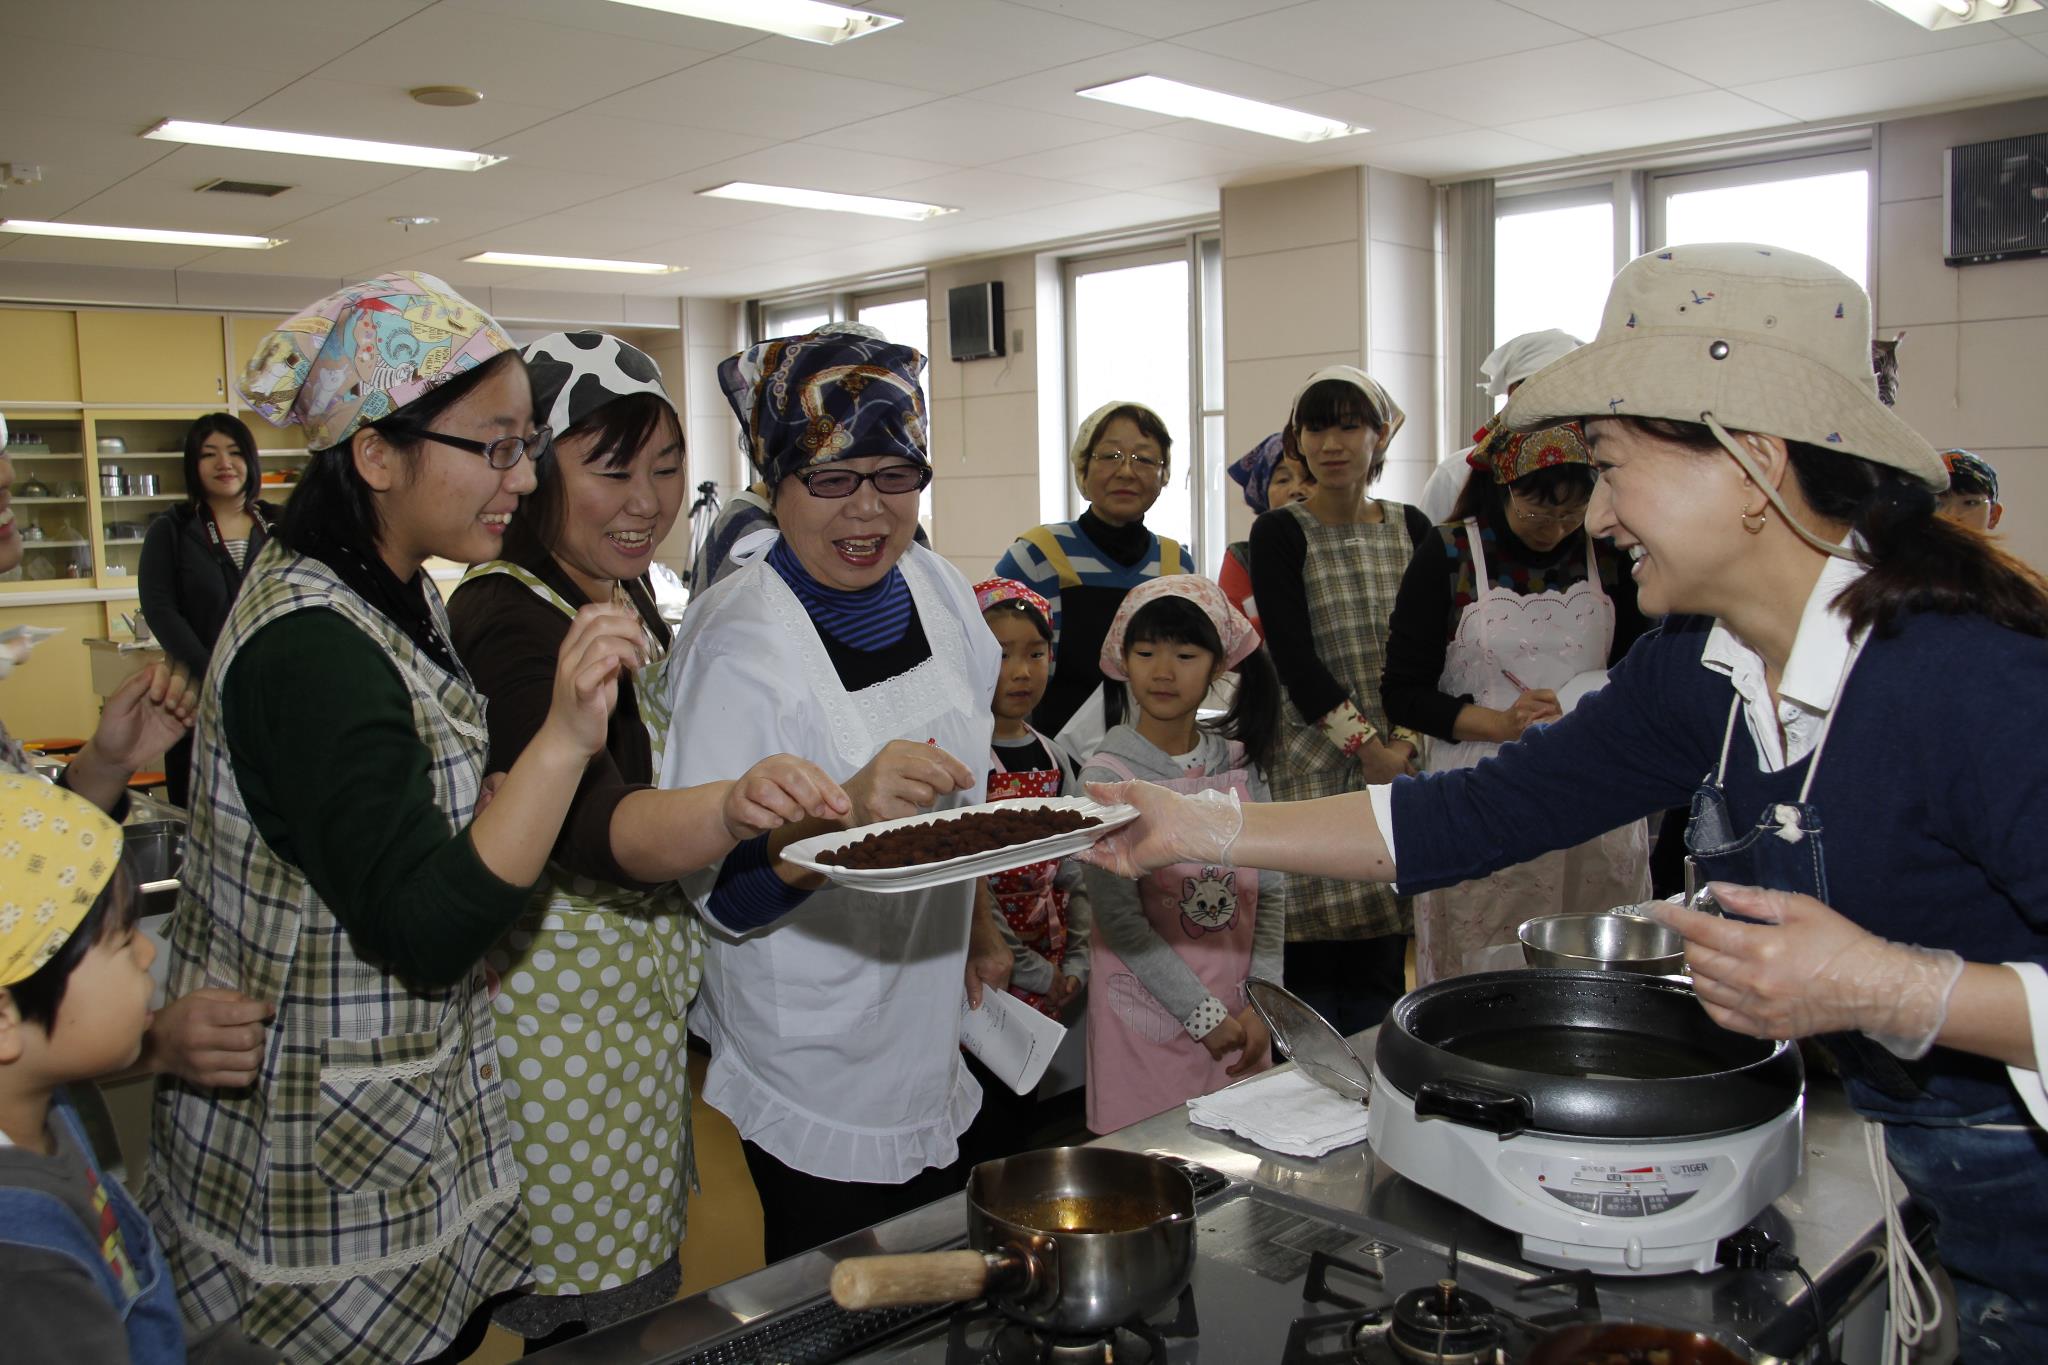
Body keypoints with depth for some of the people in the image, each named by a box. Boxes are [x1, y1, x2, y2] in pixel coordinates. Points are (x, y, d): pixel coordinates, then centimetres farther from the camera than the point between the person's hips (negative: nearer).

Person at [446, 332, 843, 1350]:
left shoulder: (624, 590, 7)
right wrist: (732, 808, -54)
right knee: (602, 1325, 2)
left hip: (638, 994, 9)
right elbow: (593, 828, -37)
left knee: (645, 1281, 20)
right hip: (563, 1013, -9)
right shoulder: (506, 622, -22)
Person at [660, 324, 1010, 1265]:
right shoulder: (736, 637, -22)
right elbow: (720, 893, -23)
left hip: (928, 1042, 7)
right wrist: (848, 809, -40)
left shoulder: (931, 586, -2)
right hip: (814, 1074, -6)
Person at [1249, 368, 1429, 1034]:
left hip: (1398, 762, 4)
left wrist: (1405, 741, -7)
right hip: (1311, 763, -3)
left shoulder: (1411, 529, 11)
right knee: (1312, 953, -5)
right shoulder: (1279, 534, -1)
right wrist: (1366, 745, -11)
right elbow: (1294, 657, -8)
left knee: (1382, 959, 5)